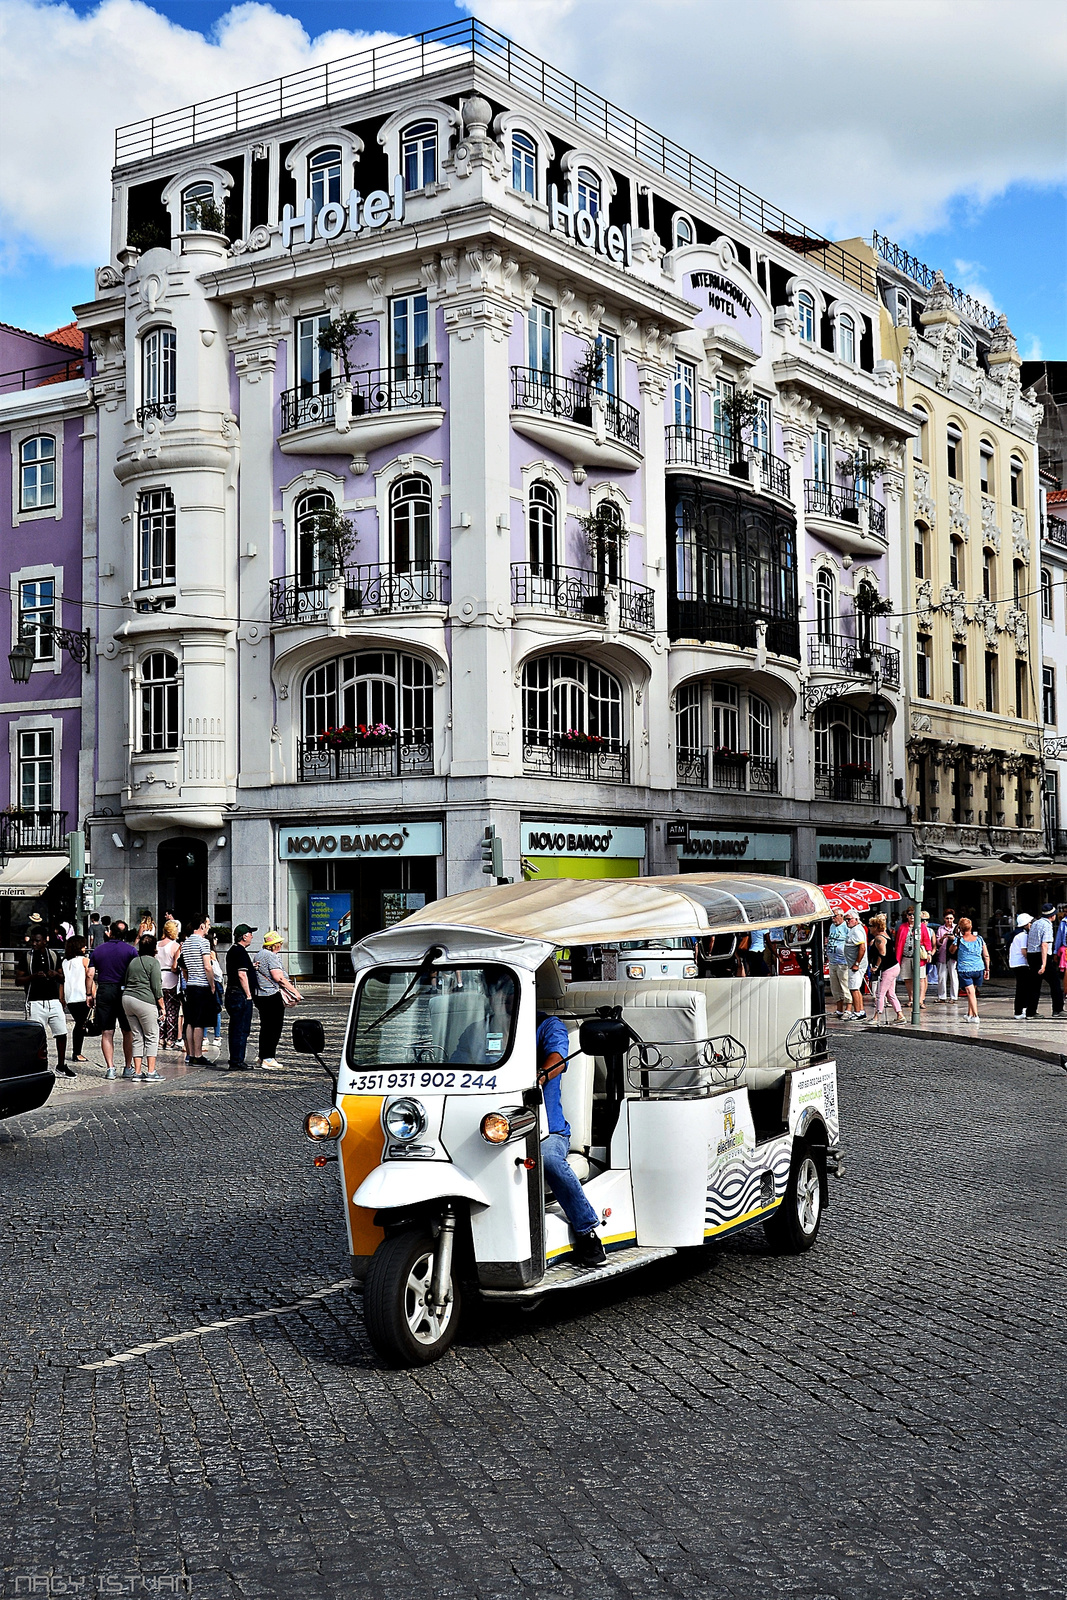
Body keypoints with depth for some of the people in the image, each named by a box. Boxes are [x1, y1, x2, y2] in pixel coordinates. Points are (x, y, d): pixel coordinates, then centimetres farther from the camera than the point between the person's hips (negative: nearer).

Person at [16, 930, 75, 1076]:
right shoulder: (26, 957, 2)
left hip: (54, 1001, 3)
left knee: (61, 1034, 5)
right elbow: (18, 980, 0)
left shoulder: (54, 956, 9)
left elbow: (63, 979, 14)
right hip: (35, 1002, -3)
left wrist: (55, 974, -9)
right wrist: (33, 976, -17)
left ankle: (61, 1065, 20)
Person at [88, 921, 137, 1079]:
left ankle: (110, 1068, -2)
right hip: (124, 992, -1)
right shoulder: (130, 950, 0)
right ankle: (128, 1068, 10)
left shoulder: (98, 950, 7)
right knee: (128, 1032, 8)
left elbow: (91, 975, 3)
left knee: (107, 1033, 3)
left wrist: (91, 995, 9)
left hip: (104, 991, 1)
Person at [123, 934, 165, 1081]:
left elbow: (127, 982, 19)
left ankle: (137, 1072, 8)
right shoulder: (153, 962, -6)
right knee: (152, 1037, -1)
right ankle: (151, 1072, -5)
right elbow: (157, 988, -9)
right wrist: (162, 1007, -3)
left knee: (137, 1037, 10)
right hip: (145, 1001, -7)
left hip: (127, 998, 7)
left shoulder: (133, 961, 16)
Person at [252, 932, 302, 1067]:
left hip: (260, 995, 10)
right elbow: (278, 976, -21)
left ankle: (263, 1057, 19)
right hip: (272, 996, -10)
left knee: (265, 1027, 15)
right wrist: (294, 991, -17)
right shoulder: (271, 956, -13)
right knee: (274, 1027, -4)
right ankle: (268, 1058, -5)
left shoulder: (259, 954, 17)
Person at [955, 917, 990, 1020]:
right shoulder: (979, 939, 3)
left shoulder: (959, 940, -6)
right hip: (979, 969, 4)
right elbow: (986, 956, 6)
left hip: (964, 970, -4)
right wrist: (987, 969, 15)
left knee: (970, 992, -6)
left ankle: (975, 1015, -16)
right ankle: (970, 1014, 29)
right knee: (973, 992, 19)